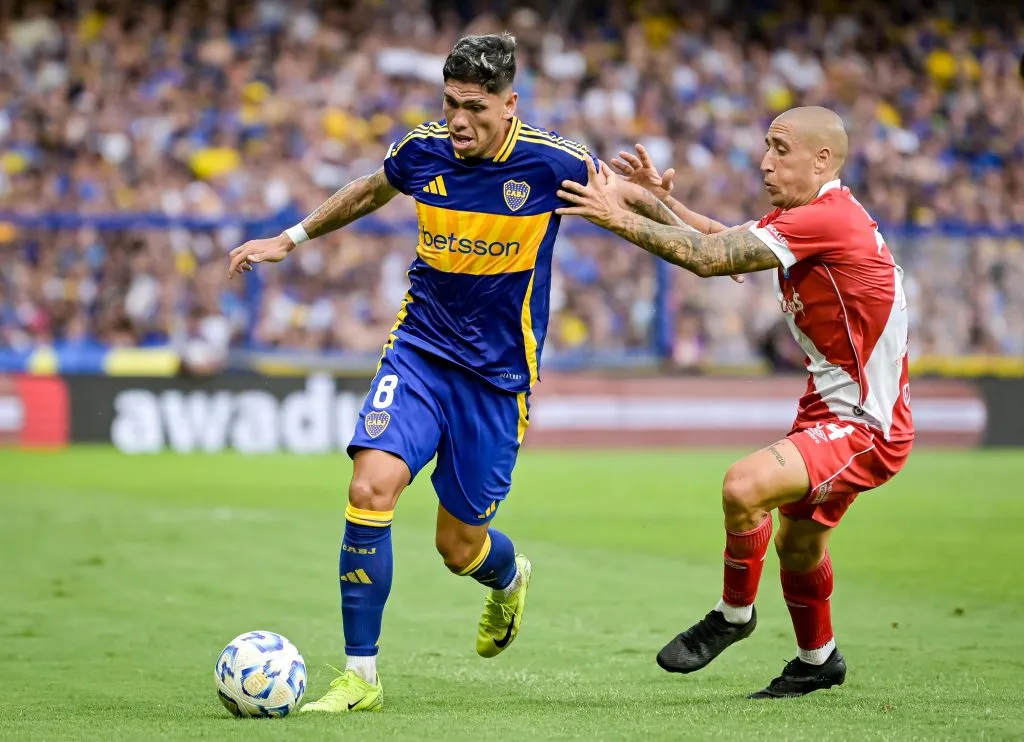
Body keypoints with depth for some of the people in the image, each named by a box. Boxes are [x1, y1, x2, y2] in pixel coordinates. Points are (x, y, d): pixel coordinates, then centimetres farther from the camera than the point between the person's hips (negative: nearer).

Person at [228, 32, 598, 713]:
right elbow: (370, 191, 19)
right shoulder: (423, 149, -4)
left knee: (459, 546, 4)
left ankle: (511, 578, 45)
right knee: (371, 490, -21)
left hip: (498, 376, -2)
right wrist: (290, 240, 22)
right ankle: (361, 678, -11)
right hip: (418, 352, 2)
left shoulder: (552, 162, -14)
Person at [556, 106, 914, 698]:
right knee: (797, 540, 25)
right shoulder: (802, 217, 7)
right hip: (830, 407, 11)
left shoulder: (828, 218, -24)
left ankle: (735, 614, -3)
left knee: (745, 487, -28)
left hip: (866, 424, -11)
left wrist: (620, 217, -20)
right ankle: (819, 660, 48)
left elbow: (709, 259, -26)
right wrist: (660, 201, 4)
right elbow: (724, 245, 19)